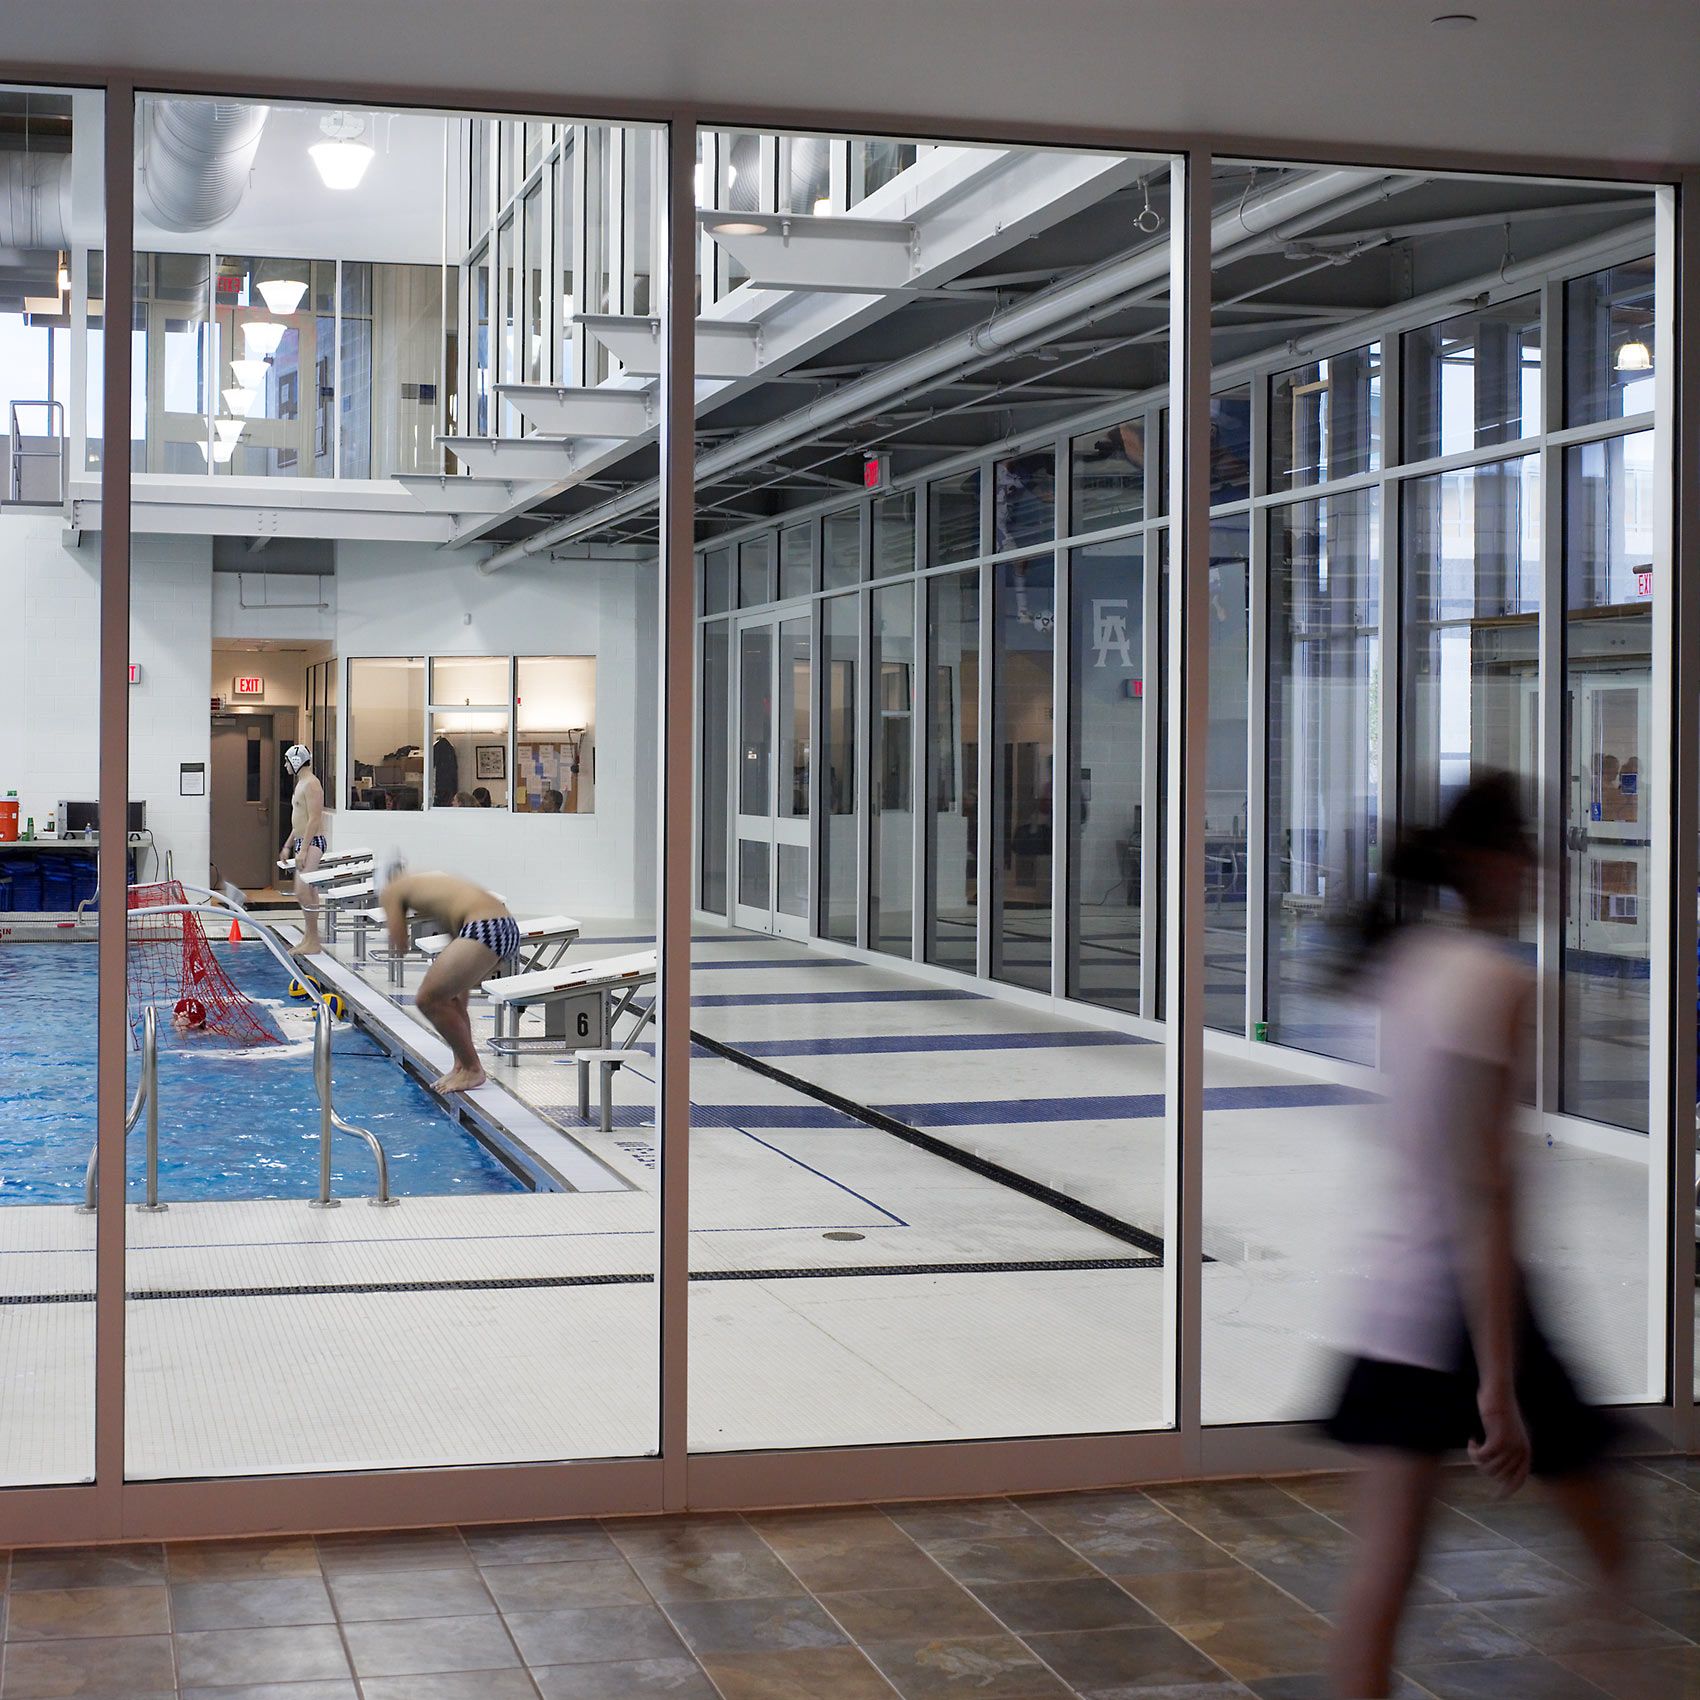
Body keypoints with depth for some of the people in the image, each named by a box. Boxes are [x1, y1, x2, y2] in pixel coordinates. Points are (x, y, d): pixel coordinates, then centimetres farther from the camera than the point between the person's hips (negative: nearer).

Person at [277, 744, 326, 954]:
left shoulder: (311, 784, -14)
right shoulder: (301, 784, 18)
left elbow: (314, 819, -21)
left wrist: (303, 850, -24)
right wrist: (287, 846, 25)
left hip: (312, 843, -11)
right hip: (302, 843, 11)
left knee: (304, 892, -13)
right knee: (303, 892, 11)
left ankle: (313, 942, -10)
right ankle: (309, 940, 15)